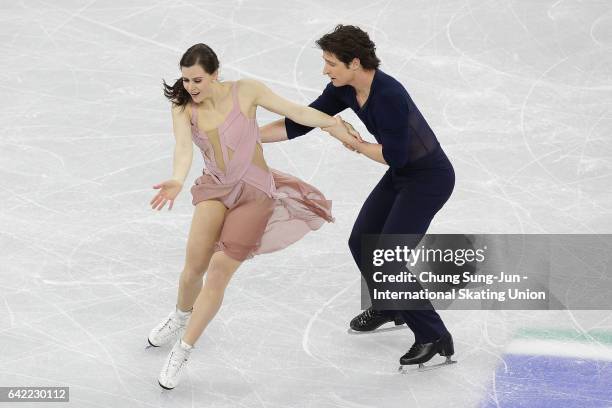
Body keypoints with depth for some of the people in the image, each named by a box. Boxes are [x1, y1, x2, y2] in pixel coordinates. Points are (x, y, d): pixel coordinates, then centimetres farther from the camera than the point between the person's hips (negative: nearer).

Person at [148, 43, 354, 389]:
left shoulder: (246, 91, -12)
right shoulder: (184, 108, -8)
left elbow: (295, 112, -5)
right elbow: (183, 147, -25)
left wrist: (334, 123, -12)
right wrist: (177, 181, -45)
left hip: (254, 194, -2)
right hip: (216, 188, 2)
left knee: (218, 273, -8)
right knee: (195, 265, -12)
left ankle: (182, 352, 5)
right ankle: (182, 316, 24)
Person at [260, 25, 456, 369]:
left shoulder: (389, 95, -32)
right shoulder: (344, 90, -6)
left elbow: (394, 156, -28)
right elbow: (299, 124, -2)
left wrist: (355, 144, -15)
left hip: (430, 178, -9)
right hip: (401, 175, 9)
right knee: (361, 243, 16)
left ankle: (435, 339, -2)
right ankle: (389, 309, 41)